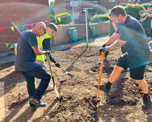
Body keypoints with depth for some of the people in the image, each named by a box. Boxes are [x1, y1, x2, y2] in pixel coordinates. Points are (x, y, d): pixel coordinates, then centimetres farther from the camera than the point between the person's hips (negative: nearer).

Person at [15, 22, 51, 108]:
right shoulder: (31, 34, -16)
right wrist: (46, 52, 2)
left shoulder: (25, 32, 16)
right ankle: (35, 98, -1)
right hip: (27, 64, -11)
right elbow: (37, 52, -17)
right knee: (47, 77, -7)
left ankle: (33, 102, 34)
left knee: (30, 83, 22)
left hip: (19, 64, 11)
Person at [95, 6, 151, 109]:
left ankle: (146, 96, 26)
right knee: (117, 68, 12)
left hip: (140, 55, -9)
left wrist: (105, 49, -17)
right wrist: (105, 45, -1)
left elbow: (118, 45, -30)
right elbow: (115, 36, 10)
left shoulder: (131, 25, -31)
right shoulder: (124, 23, 1)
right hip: (130, 53, 9)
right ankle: (107, 87, 28)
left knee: (138, 79, -1)